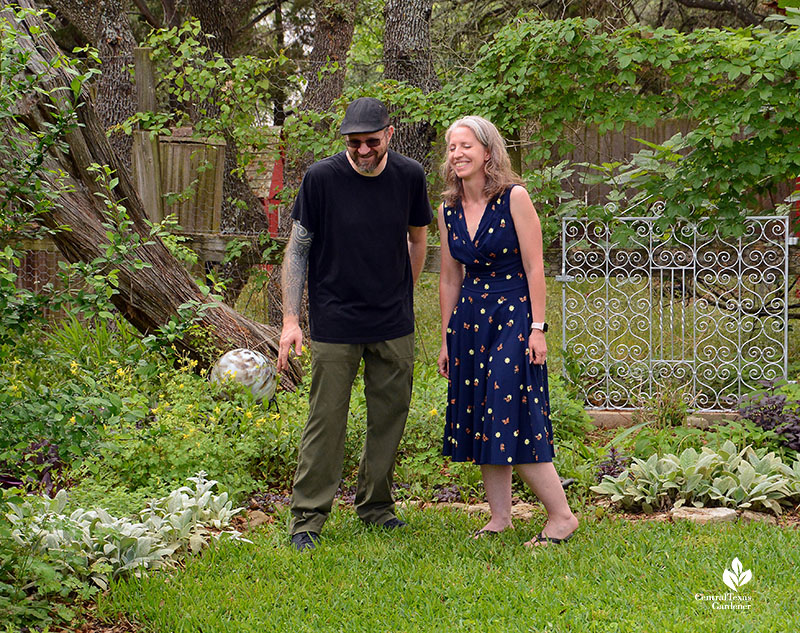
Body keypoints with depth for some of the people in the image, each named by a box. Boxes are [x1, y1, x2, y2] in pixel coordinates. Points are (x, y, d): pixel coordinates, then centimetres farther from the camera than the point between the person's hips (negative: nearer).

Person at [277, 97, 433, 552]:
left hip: (394, 326, 3)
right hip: (334, 324, -3)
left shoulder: (409, 177, -1)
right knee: (327, 421, -3)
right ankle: (308, 518, 6)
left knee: (390, 417, 9)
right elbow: (297, 249, -3)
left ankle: (377, 506, 25)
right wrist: (291, 320, -8)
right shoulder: (322, 178, -10)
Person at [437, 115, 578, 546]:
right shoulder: (449, 210, 8)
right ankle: (499, 517, 15)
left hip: (513, 316, -6)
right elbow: (450, 278, 14)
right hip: (470, 319, 6)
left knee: (513, 418, -11)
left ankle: (561, 516, -1)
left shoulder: (514, 197, -8)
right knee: (481, 420, 6)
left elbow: (534, 267, -9)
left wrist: (537, 328, -13)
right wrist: (445, 340, 14)